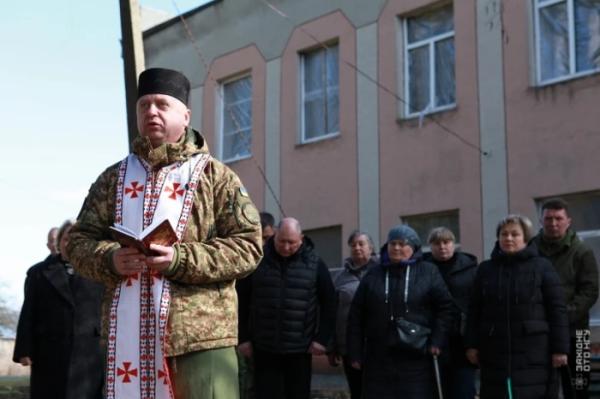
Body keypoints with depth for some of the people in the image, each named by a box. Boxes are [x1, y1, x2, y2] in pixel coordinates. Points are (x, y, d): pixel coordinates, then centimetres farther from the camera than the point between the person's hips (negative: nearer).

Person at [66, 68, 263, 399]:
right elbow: (79, 241, 14)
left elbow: (248, 245, -3)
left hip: (200, 332, -4)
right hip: (128, 335, 4)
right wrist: (110, 259, -9)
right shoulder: (114, 178, 16)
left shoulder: (215, 175, 4)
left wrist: (182, 260, -17)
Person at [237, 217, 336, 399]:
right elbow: (242, 301, 5)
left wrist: (322, 338, -1)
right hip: (264, 349, 0)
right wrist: (244, 337, 2)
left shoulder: (314, 263, 0)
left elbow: (328, 303, 5)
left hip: (299, 350, 0)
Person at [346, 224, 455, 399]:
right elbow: (356, 317, 8)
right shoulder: (373, 275, 9)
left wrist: (436, 341, -7)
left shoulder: (429, 272, 4)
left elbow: (445, 308, 2)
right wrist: (355, 353, 3)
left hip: (416, 359, -2)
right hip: (379, 359, 2)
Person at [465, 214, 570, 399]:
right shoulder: (485, 269, 10)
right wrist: (472, 345, 3)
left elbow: (557, 309, -1)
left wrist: (560, 349, -6)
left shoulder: (542, 266, 2)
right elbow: (474, 311, 10)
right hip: (496, 351, 3)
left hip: (534, 353, -3)